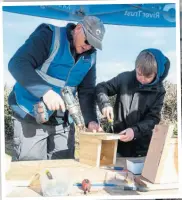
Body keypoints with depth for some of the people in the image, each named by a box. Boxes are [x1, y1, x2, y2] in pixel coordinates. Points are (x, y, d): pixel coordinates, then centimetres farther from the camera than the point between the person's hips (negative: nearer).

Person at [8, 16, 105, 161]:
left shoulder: (90, 56, 5)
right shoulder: (49, 36, -13)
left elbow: (87, 91, 4)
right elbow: (17, 64, -23)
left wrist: (91, 120, -11)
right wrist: (44, 91, -37)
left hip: (62, 122, 6)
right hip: (31, 118, -5)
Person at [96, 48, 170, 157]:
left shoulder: (158, 91, -6)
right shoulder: (125, 78, -8)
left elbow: (153, 118, -9)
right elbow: (101, 88, 0)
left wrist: (135, 130, -25)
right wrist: (105, 103, -20)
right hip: (118, 139, 1)